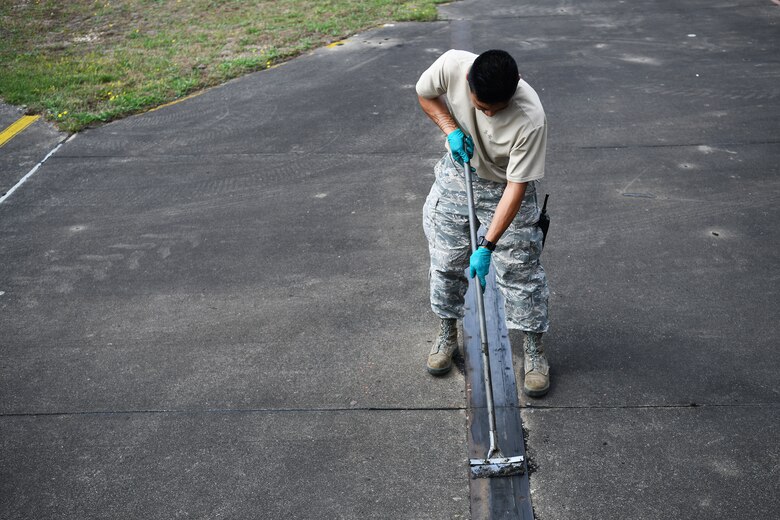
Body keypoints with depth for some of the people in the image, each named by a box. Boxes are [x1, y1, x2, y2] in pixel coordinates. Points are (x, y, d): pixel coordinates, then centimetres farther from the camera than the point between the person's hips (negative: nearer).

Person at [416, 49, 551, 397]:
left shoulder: (530, 119, -36)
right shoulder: (452, 65, -28)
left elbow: (516, 187, -31)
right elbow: (425, 94, -4)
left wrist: (487, 247, -32)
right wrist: (451, 128, -21)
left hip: (505, 187, -3)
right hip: (457, 173, 3)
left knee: (520, 272, -1)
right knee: (445, 262, 11)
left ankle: (534, 350, 19)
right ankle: (447, 335, 32)